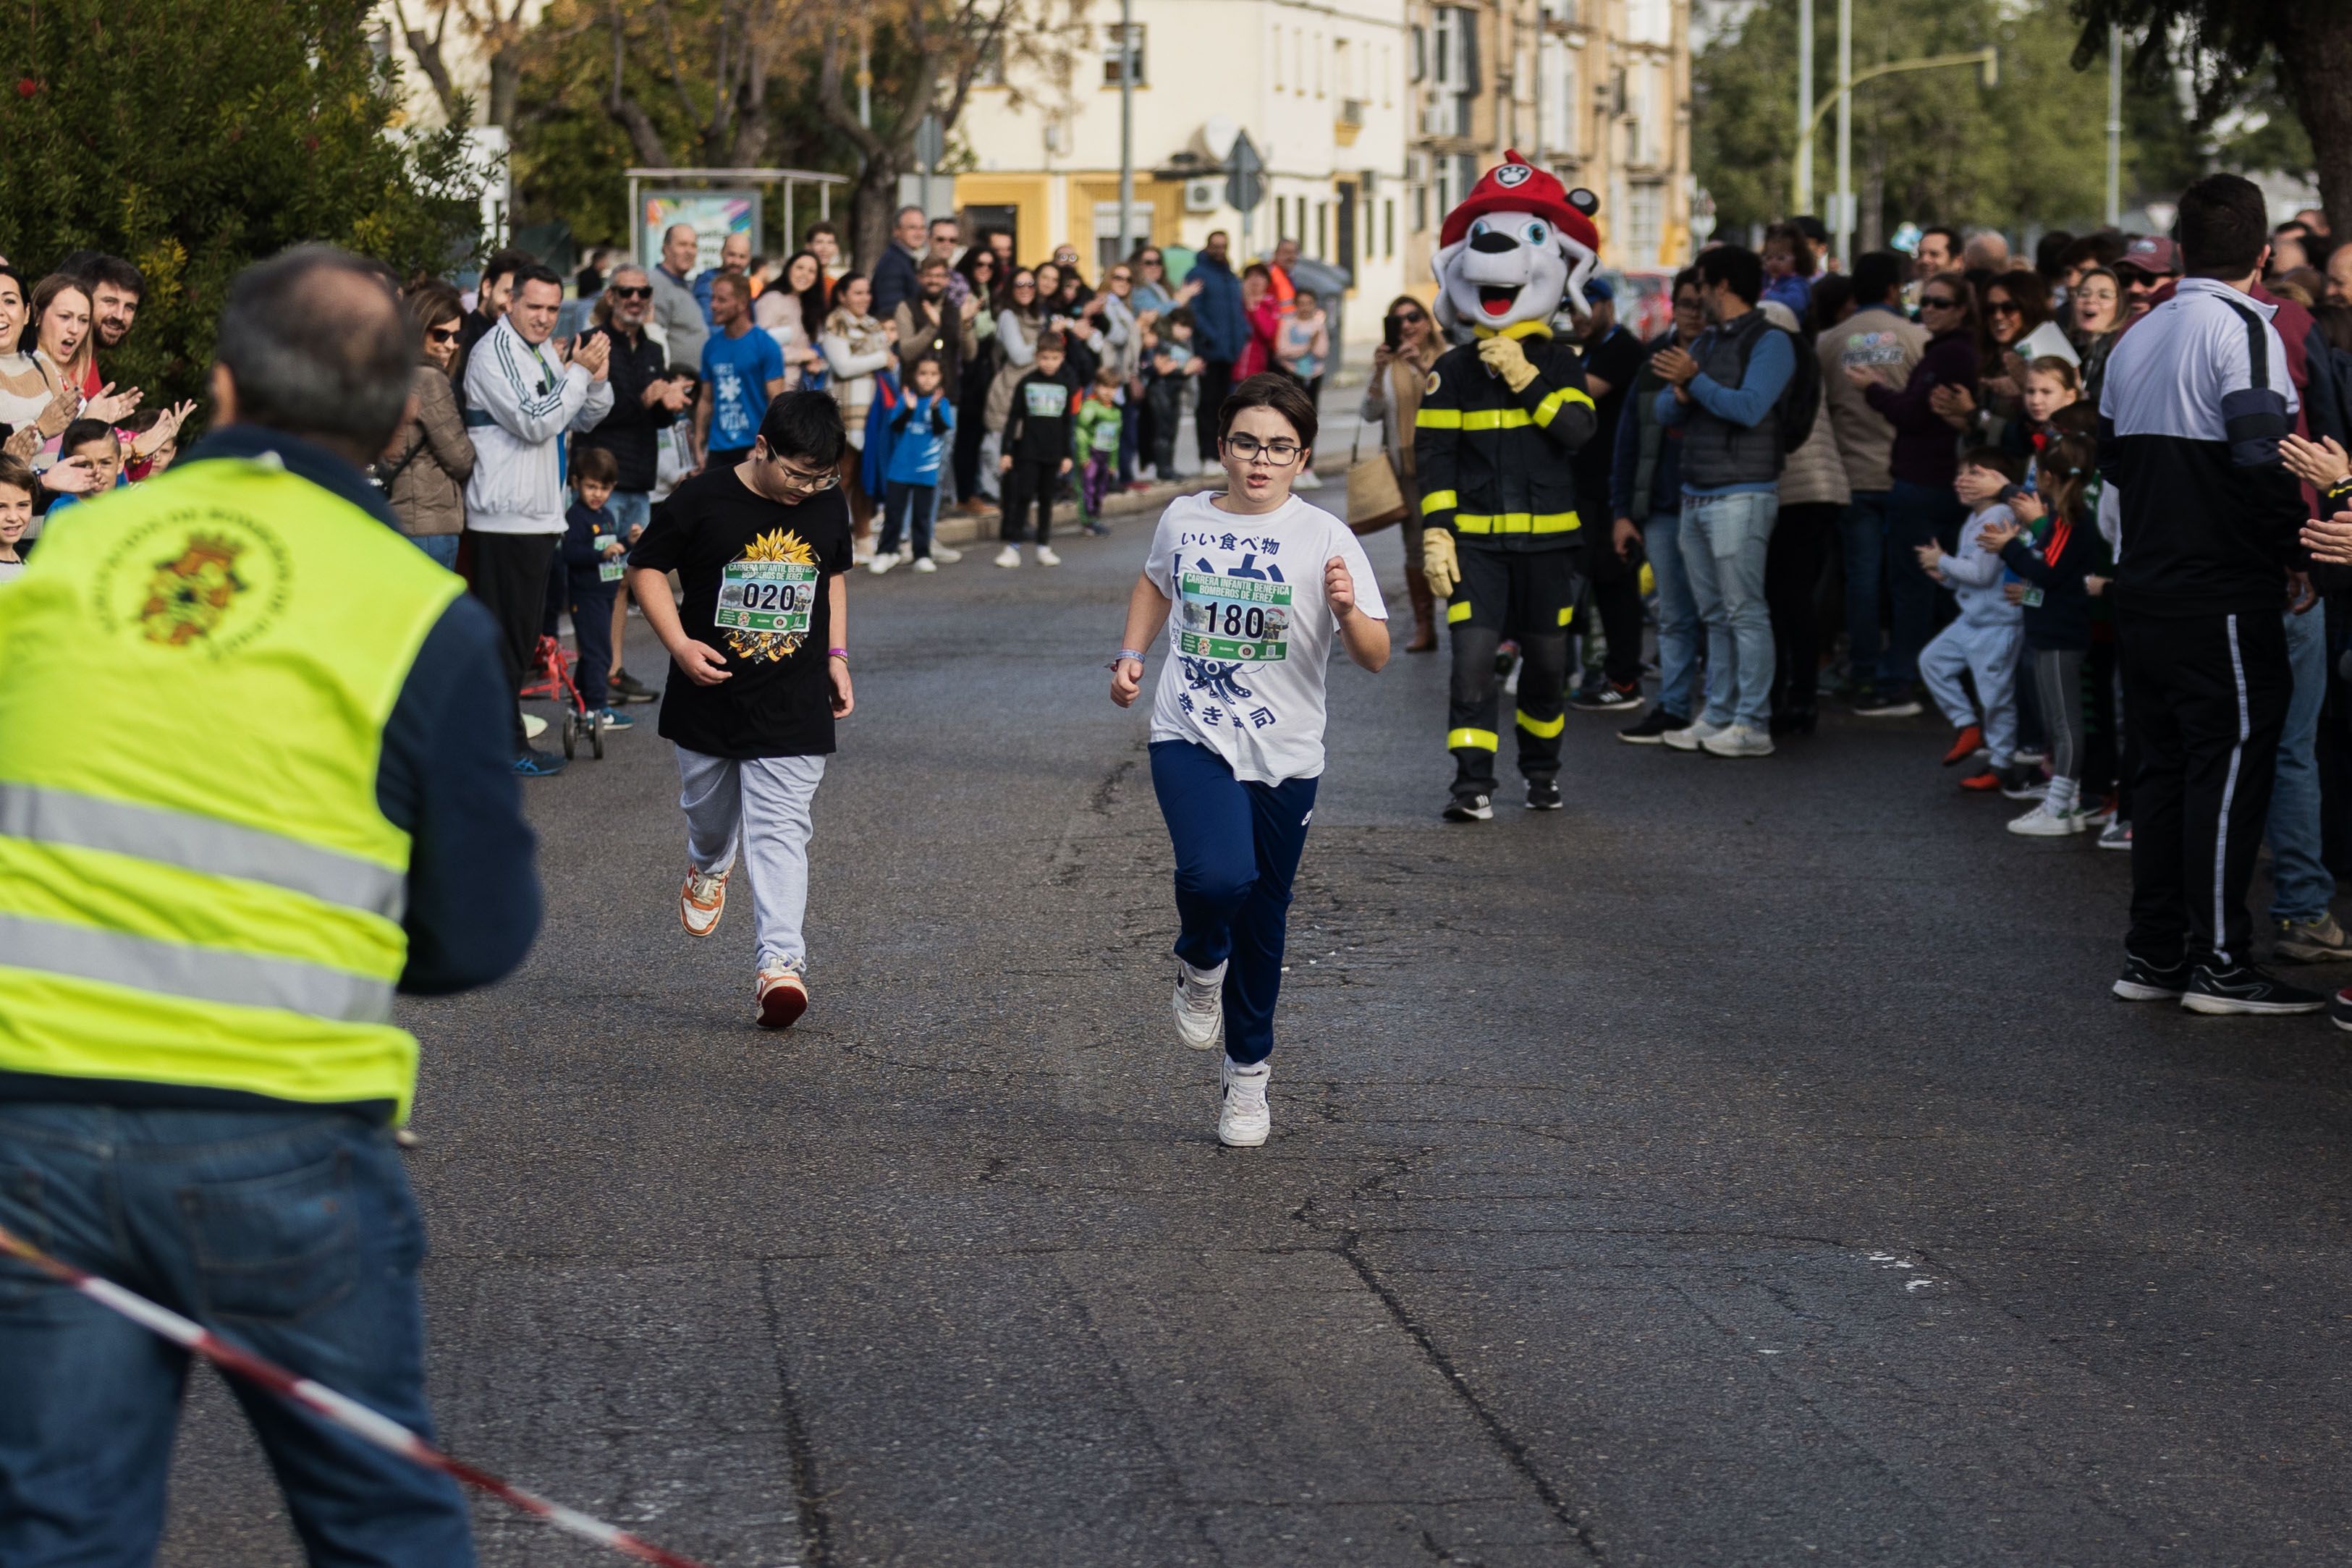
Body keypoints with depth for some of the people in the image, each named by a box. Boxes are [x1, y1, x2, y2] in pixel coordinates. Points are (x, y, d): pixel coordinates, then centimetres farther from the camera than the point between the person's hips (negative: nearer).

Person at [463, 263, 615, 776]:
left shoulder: (544, 351, 15)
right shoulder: (494, 353, -13)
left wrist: (597, 379, -1)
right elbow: (535, 423, -21)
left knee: (523, 633, 13)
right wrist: (579, 372, -18)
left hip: (540, 514, 9)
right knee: (506, 633, -6)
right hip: (504, 517, -9)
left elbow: (584, 419, 18)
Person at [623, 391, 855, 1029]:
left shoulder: (828, 505, 0)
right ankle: (709, 867, 55)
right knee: (709, 810, 20)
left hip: (793, 707, 0)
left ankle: (780, 960, -15)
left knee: (780, 830, -9)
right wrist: (680, 644, -15)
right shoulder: (701, 500, -12)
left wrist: (835, 655, 10)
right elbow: (646, 569, -3)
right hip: (709, 697, 0)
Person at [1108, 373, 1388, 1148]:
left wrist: (1348, 609, -31)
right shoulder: (1184, 520, 2)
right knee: (1217, 875, -26)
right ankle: (1200, 965, 8)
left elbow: (1375, 657, -12)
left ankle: (1246, 1071, 29)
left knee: (1262, 920, 9)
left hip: (1283, 756, 0)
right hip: (1190, 738, 0)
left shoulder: (1324, 538, -6)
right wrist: (1131, 656, 15)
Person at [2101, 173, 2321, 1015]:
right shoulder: (2240, 328, -12)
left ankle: (2152, 953, 15)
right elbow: (2263, 461, -21)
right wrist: (2295, 551, -10)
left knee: (2164, 764, 13)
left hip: (2145, 588, 8)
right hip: (2223, 591, -8)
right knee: (2231, 761, -3)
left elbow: (2111, 458, 17)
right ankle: (2219, 962, -2)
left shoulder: (2136, 339, 13)